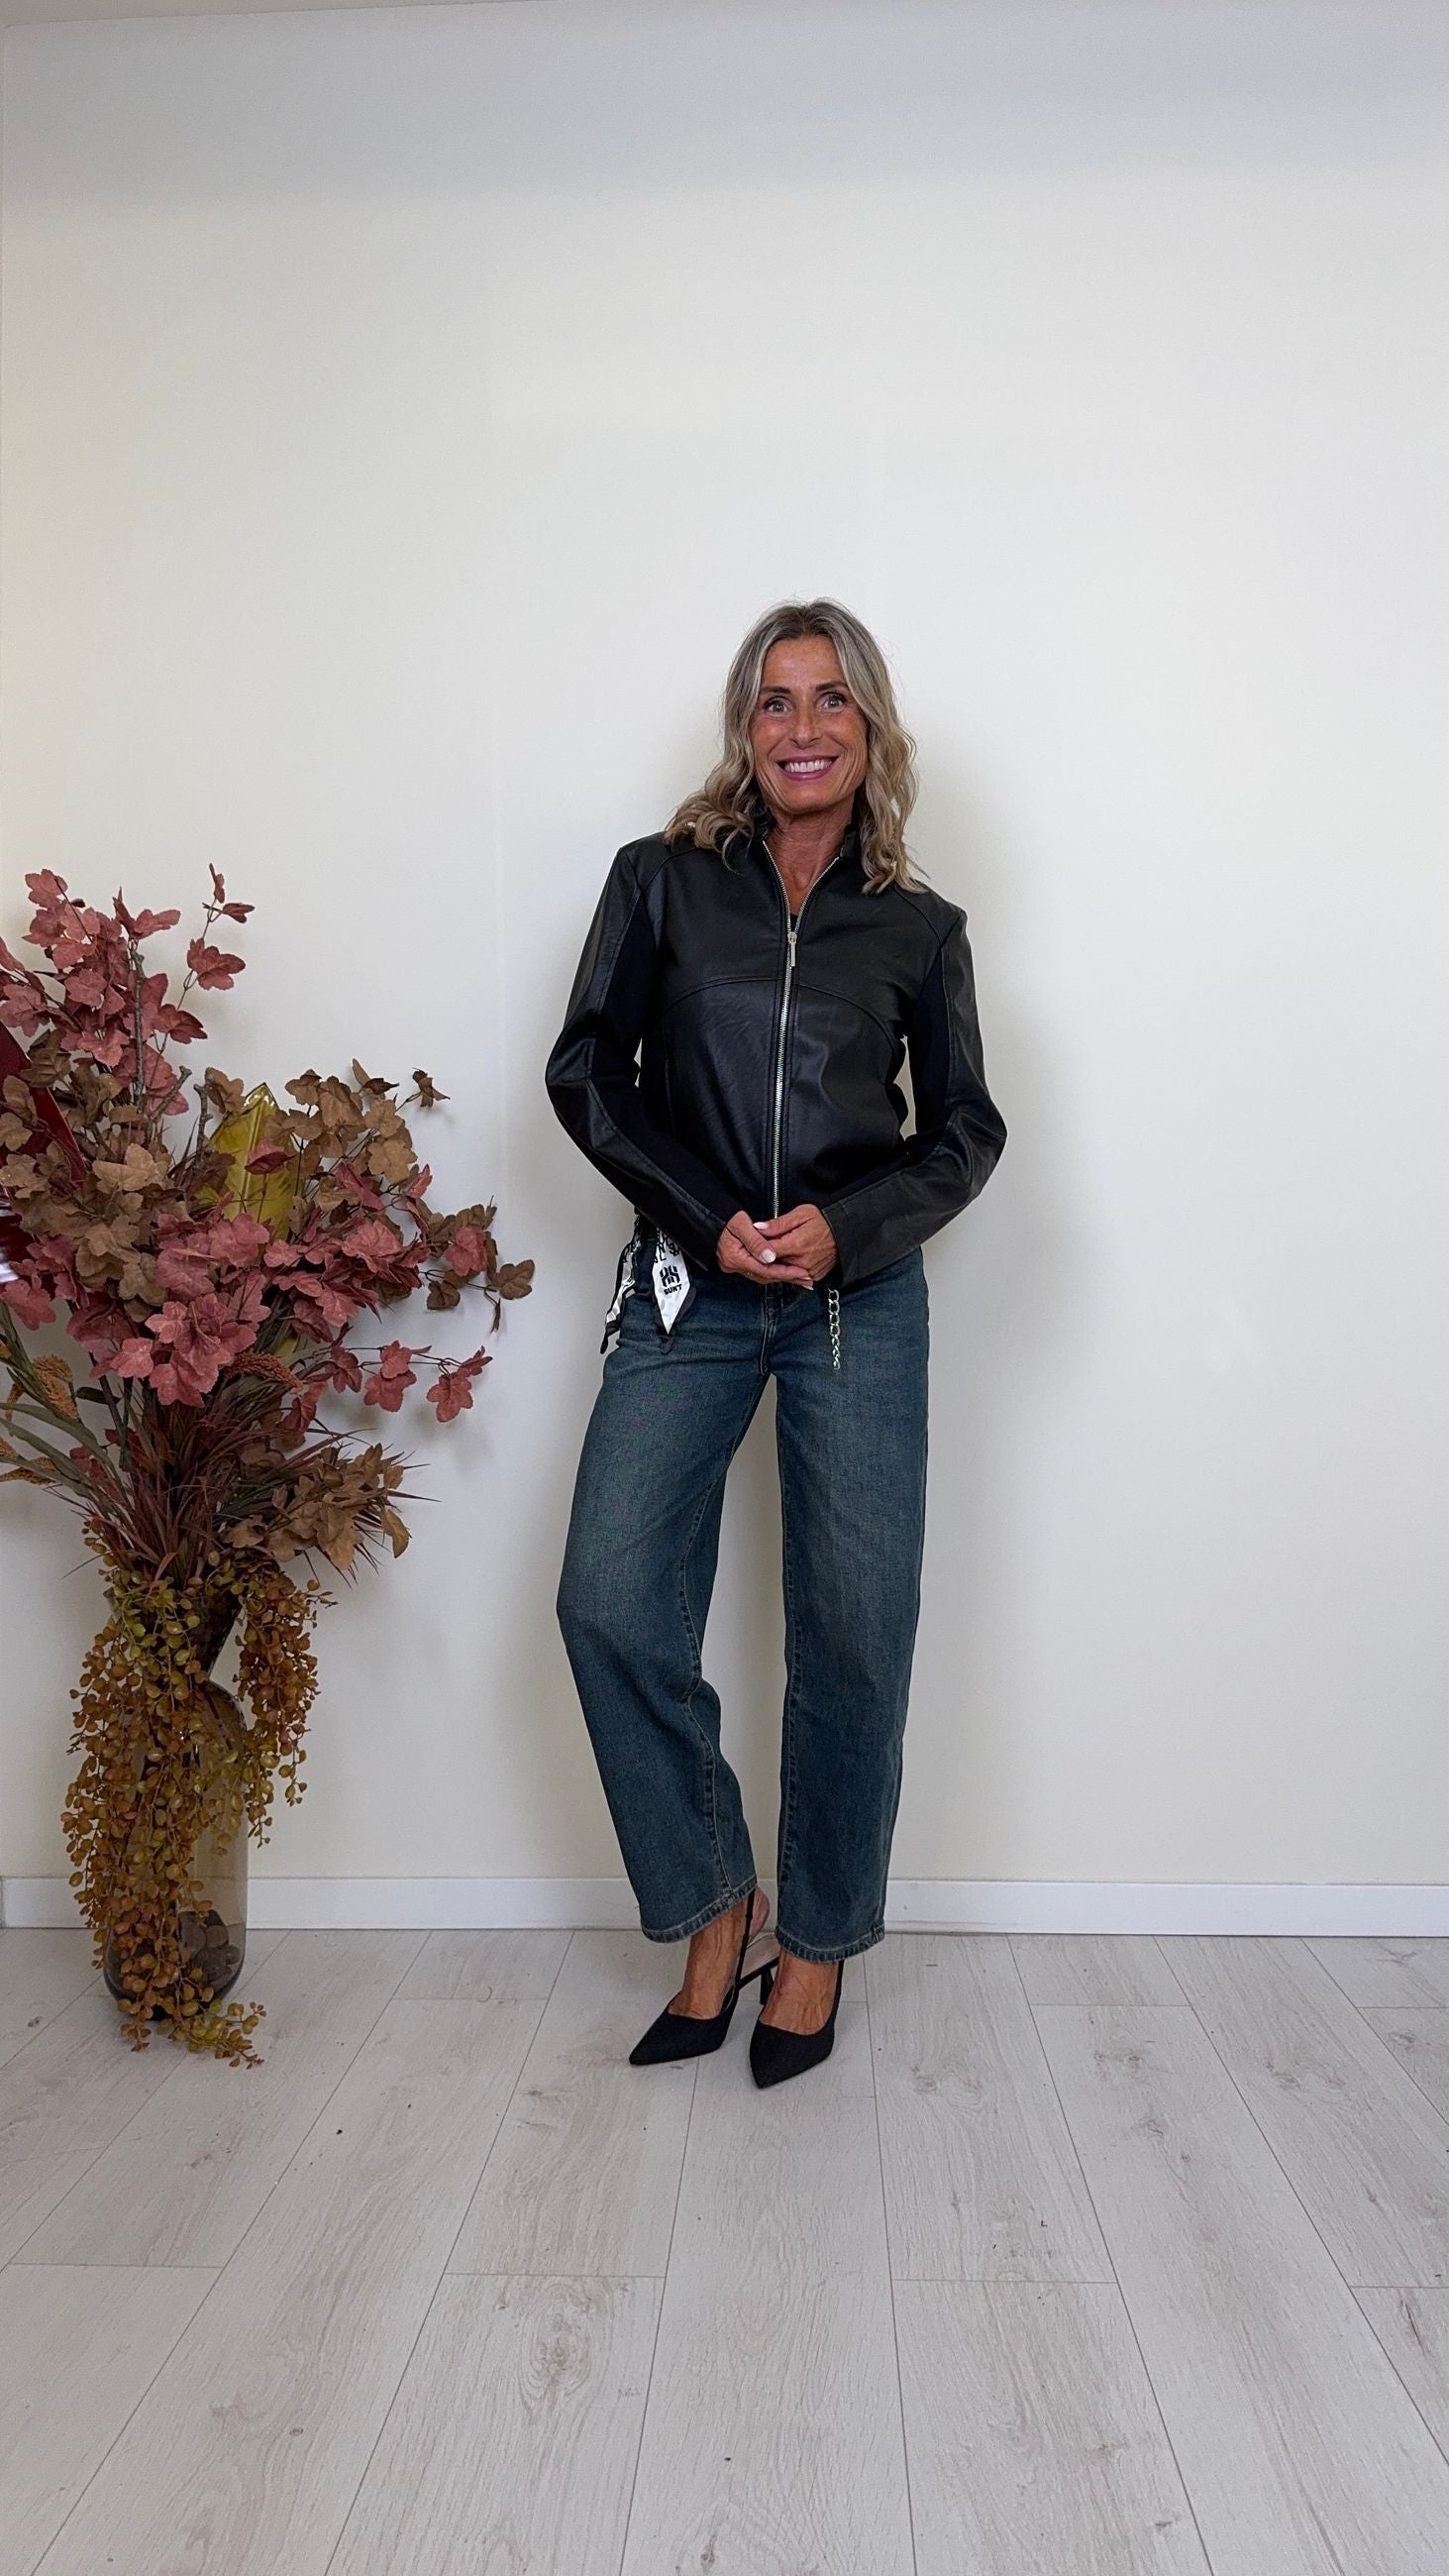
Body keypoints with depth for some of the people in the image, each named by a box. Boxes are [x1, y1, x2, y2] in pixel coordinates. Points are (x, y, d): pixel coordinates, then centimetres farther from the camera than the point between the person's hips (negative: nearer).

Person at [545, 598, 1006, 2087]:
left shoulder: (919, 930, 9)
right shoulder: (662, 881, 7)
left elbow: (966, 1126, 10)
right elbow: (585, 1069, 4)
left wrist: (845, 1225, -8)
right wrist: (707, 1217, -8)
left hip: (860, 1299, 0)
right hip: (687, 1291, 0)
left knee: (853, 1632, 0)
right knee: (612, 1603, -10)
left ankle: (817, 1939, 21)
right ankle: (713, 1911, 12)